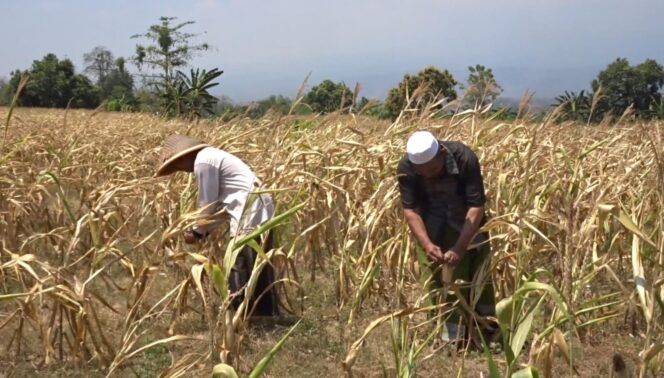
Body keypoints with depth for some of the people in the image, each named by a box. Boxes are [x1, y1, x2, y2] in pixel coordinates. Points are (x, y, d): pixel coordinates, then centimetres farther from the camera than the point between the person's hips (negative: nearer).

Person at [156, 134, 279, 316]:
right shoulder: (211, 156, 21)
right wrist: (204, 230, 14)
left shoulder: (203, 161, -9)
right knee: (259, 276, 15)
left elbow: (208, 203, -7)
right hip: (259, 212, 10)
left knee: (241, 276, -4)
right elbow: (220, 202, 19)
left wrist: (197, 231, 7)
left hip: (250, 215, -10)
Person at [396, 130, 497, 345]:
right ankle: (452, 333, 1)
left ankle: (487, 329, 10)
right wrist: (426, 244, -36)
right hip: (430, 219, 1)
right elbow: (410, 209, -22)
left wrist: (460, 247, -39)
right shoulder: (405, 168, -26)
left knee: (478, 267, -5)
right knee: (433, 271, -7)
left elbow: (476, 206, -31)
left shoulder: (465, 159, -32)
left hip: (465, 216, -1)